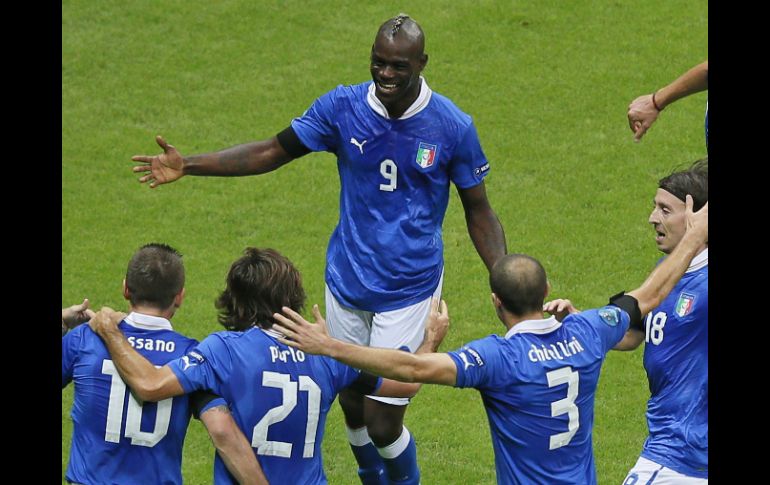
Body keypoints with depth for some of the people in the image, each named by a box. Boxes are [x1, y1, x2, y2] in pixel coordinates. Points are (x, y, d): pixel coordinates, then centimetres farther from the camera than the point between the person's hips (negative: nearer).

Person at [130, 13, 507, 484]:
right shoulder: (342, 108, -8)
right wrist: (188, 165, -7)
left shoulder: (453, 126, -12)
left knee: (383, 426, -4)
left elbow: (478, 210, -2)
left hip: (409, 290, -3)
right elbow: (273, 152, 2)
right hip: (347, 282, 3)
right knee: (353, 408, 13)